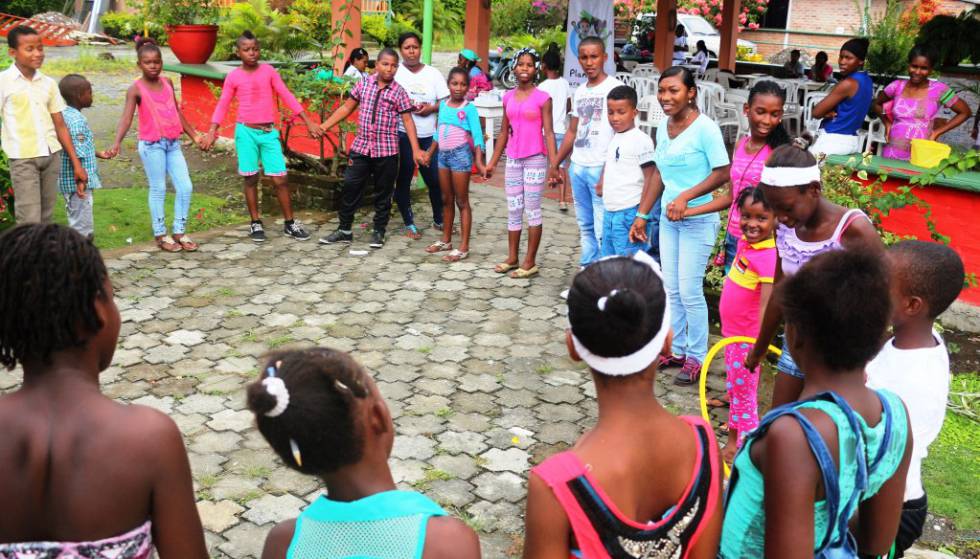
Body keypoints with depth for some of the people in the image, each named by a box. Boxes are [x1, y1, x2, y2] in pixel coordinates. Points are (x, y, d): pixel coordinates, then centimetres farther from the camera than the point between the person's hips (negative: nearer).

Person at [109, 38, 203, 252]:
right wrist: (117, 142, -33)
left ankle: (179, 232, 16)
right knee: (158, 189, 3)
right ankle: (161, 235, 15)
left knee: (185, 188, 3)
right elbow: (126, 117, -18)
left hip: (173, 143, 5)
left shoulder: (167, 82, 9)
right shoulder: (136, 89, -8)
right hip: (151, 145, -5)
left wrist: (194, 135, 21)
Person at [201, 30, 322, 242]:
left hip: (269, 132, 1)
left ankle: (289, 223, 10)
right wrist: (212, 131, -6)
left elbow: (287, 96, 3)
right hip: (246, 131, -1)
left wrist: (308, 121, 0)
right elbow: (222, 106, 4)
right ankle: (256, 224, 17)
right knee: (251, 179, 5)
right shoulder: (233, 76, 0)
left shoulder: (269, 71, 3)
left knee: (280, 179, -1)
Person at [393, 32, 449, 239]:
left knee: (435, 179, 5)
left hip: (429, 135, 2)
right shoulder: (395, 72, 0)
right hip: (403, 134, -2)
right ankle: (409, 224, 17)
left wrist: (432, 108, -10)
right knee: (403, 181, 3)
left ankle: (439, 220, 24)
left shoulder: (433, 74, 8)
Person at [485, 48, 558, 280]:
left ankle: (530, 262, 5)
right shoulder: (508, 97, 8)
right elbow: (504, 132, 14)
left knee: (532, 210, 0)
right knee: (513, 210, 10)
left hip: (535, 159, -5)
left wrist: (554, 164, -17)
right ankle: (512, 258, 20)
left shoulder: (542, 98, -6)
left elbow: (548, 132, -9)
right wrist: (493, 162, 13)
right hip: (513, 160, 5)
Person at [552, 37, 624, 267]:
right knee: (585, 226, 13)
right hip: (577, 167, 7)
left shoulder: (614, 88, -6)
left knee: (602, 230, -8)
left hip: (602, 168, -7)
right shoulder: (579, 92, 15)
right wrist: (555, 164, 20)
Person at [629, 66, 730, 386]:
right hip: (668, 218, 7)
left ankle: (696, 358, 12)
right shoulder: (663, 129, 6)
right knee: (671, 289, 12)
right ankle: (677, 350, 26)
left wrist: (686, 196, -24)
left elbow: (722, 173, -17)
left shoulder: (705, 128, -15)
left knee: (689, 291, -3)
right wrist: (642, 215, 14)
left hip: (697, 220, -7)